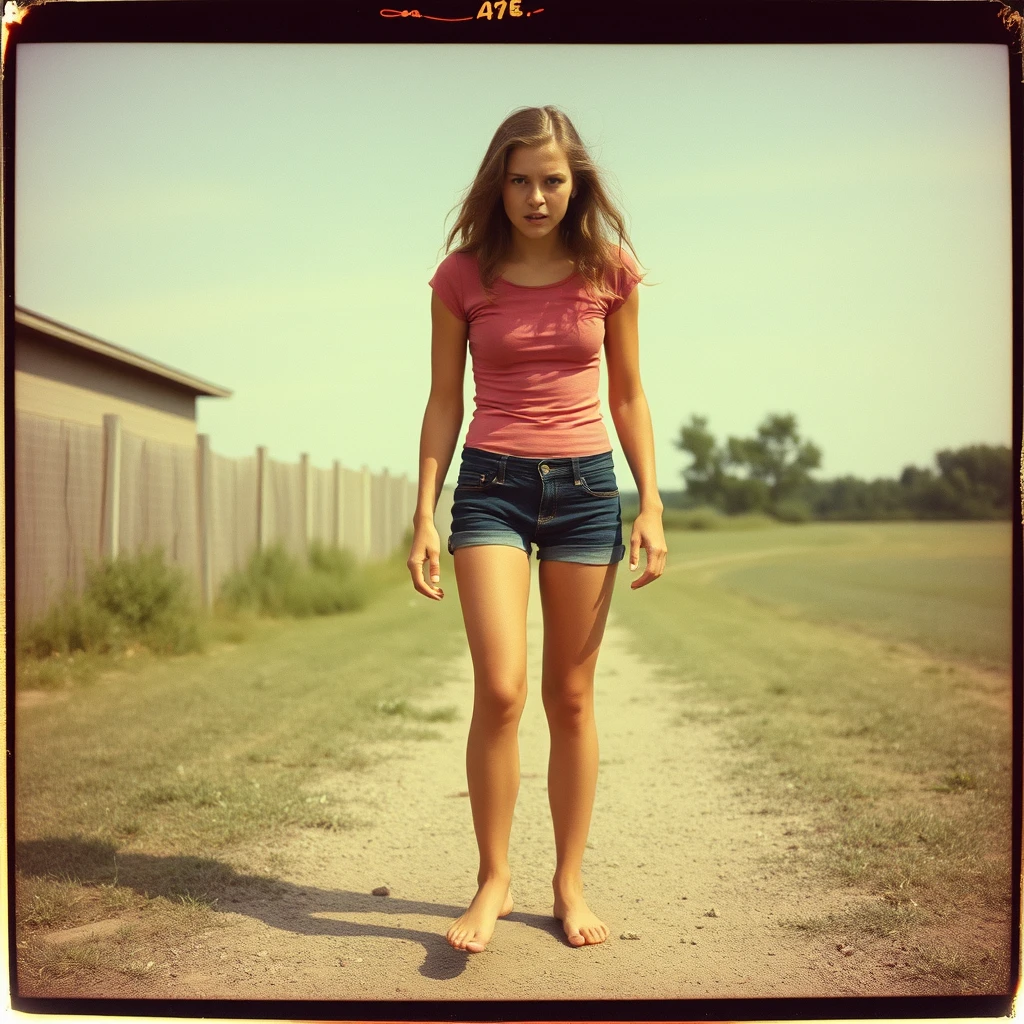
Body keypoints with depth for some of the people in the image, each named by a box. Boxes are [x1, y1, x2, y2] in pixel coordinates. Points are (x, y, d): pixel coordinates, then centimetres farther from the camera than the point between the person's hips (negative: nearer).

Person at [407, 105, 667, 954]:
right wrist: (424, 517, -1)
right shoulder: (464, 276, 1)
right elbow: (444, 403, 5)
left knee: (572, 696, 6)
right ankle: (493, 882, 5)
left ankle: (570, 881, 20)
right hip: (492, 484, -1)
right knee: (501, 690, -13)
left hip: (586, 485, 1)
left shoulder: (608, 270, 3)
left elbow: (628, 397, 9)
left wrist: (651, 505, 1)